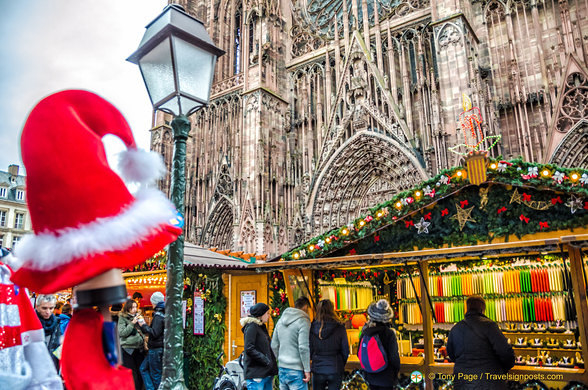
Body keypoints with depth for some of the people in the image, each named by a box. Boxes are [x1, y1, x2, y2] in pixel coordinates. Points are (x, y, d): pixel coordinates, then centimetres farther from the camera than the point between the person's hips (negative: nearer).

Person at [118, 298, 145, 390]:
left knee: (140, 371, 6)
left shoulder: (138, 316, 10)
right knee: (131, 374, 1)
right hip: (127, 349, -5)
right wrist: (132, 323, -18)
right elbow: (121, 333, -13)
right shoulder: (123, 318, -4)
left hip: (139, 348, 5)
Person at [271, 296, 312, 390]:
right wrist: (307, 370, -11)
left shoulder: (281, 320, 10)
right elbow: (303, 348, -18)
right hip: (295, 369, -7)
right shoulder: (303, 321, -12)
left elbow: (274, 346, 13)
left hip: (282, 368, 7)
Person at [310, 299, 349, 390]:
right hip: (335, 370, -1)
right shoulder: (339, 328, -10)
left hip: (318, 370, 1)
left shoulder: (312, 328, -8)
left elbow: (309, 351, -2)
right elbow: (345, 351, -3)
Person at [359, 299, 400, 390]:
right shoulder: (389, 333, -20)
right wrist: (397, 369, 3)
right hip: (386, 377, -4)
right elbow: (394, 356, -16)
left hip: (370, 376, 4)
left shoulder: (365, 332, -7)